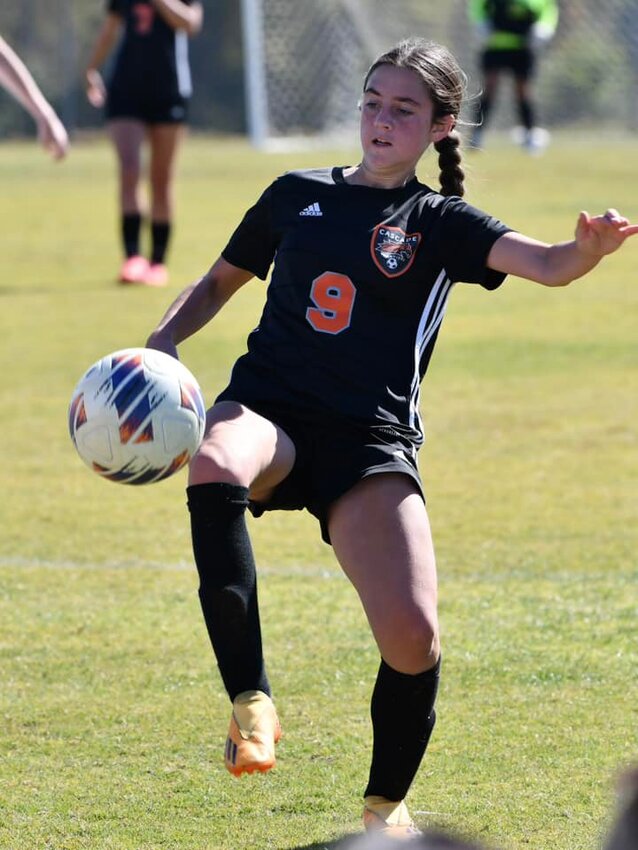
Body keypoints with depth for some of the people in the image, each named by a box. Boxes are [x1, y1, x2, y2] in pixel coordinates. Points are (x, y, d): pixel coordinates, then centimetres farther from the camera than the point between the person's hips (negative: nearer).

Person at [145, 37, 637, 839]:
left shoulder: (441, 224, 10)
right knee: (213, 467, -39)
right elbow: (220, 282, 29)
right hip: (269, 411, 1)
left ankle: (385, 804, 13)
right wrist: (162, 342, 8)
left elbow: (544, 264, -7)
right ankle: (250, 704, -35)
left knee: (413, 637, -17)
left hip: (368, 440, -1)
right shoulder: (298, 195, 17)